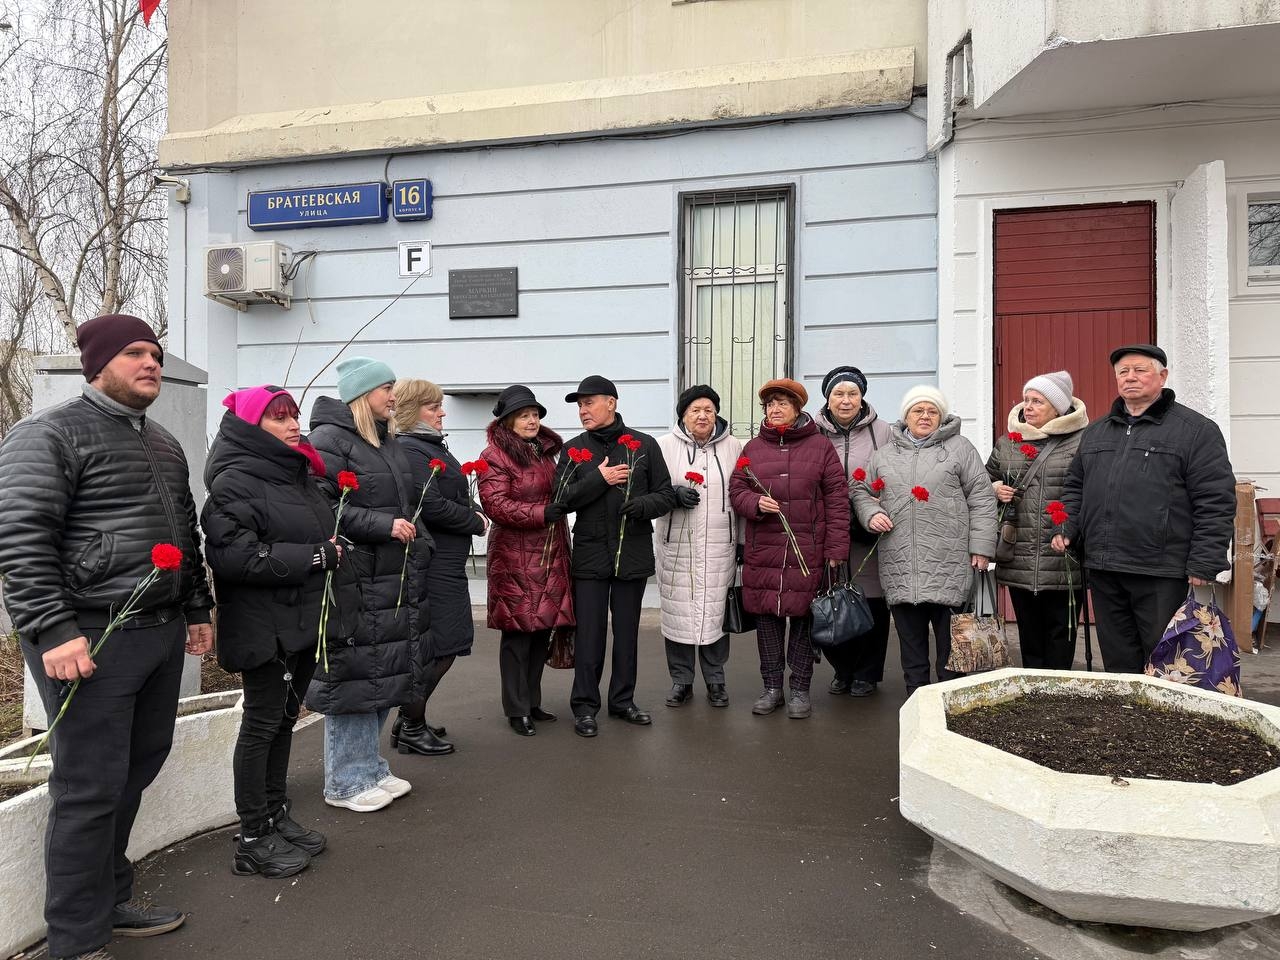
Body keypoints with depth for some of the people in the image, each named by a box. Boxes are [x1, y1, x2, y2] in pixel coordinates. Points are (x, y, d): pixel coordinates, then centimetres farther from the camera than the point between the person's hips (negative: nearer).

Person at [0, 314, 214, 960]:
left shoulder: (164, 444, 18)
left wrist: (196, 609, 21)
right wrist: (53, 631, -21)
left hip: (161, 635, 8)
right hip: (91, 639, -8)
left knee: (135, 773, 16)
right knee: (91, 789, 0)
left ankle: (111, 902, 33)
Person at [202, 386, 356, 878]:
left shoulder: (299, 473, 13)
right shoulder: (234, 482, -13)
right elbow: (234, 556, -24)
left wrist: (333, 551, 8)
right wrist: (313, 557, -22)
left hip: (304, 617, 8)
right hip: (265, 626, -8)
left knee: (284, 718, 17)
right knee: (261, 723, 2)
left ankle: (277, 816, 31)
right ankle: (253, 839, 16)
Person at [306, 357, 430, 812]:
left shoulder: (388, 442, 18)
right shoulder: (331, 439, -9)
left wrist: (419, 544, 15)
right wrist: (383, 525, -19)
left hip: (395, 579, 9)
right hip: (354, 579, -9)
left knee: (387, 672, 13)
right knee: (353, 675, -2)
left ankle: (370, 767, 27)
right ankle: (346, 782, 12)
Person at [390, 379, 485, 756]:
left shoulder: (429, 446, 17)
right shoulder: (409, 450, -15)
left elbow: (454, 495, 23)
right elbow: (431, 505, -23)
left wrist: (474, 511, 4)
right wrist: (475, 522, -11)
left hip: (444, 562, 10)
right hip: (432, 564, -10)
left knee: (437, 643, 16)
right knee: (437, 645, -3)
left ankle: (410, 718, 28)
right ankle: (409, 729, 13)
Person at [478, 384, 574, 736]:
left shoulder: (546, 451, 16)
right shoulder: (495, 456, -7)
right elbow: (496, 504, -16)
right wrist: (541, 513, -22)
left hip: (550, 556, 7)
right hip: (515, 558, -7)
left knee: (543, 629, 11)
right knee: (518, 632, -2)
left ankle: (532, 702, 24)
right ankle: (517, 710, 10)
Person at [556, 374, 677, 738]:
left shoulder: (644, 445, 3)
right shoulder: (574, 449, 5)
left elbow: (666, 496, 3)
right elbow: (561, 499, -3)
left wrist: (643, 504, -17)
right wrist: (599, 480, -14)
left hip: (633, 552, 1)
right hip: (590, 554, 0)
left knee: (627, 630, 10)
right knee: (589, 632, 0)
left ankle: (623, 700, 24)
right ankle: (585, 706, 12)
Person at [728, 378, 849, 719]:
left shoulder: (820, 446, 3)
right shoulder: (752, 448, 10)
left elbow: (837, 498, 0)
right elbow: (736, 490, 12)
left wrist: (836, 548, -5)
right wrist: (755, 502, -12)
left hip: (807, 550, -2)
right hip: (762, 550, 3)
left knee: (803, 618, 4)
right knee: (766, 617, 8)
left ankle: (800, 689, 19)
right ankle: (772, 687, 22)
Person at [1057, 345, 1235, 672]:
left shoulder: (1197, 430, -1)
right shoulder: (1095, 432, 16)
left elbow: (1215, 503, -7)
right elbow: (1075, 486, 22)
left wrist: (1203, 566, -13)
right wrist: (1066, 528, 5)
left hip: (1162, 575, -5)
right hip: (1103, 572, 5)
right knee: (1119, 664, 14)